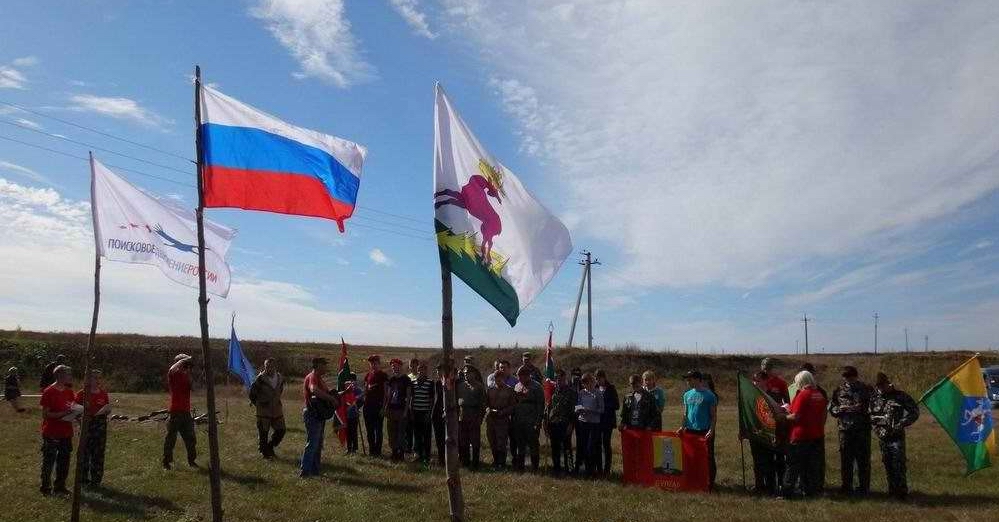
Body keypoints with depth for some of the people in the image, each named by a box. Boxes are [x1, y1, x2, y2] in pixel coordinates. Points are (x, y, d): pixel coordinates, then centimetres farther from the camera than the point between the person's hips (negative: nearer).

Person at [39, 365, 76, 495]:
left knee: (64, 460, 13)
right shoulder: (48, 392, -13)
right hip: (51, 434, -7)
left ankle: (60, 486, 24)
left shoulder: (69, 392, 7)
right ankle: (46, 487, 17)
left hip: (66, 432, 7)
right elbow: (45, 414, -15)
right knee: (48, 460, 5)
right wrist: (62, 414, -25)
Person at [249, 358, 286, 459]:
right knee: (263, 432, 3)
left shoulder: (280, 378, 2)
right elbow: (252, 392, -3)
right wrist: (258, 404, 5)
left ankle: (270, 447, 30)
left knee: (281, 430, 8)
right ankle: (265, 452, 21)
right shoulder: (260, 378, -14)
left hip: (277, 410, 5)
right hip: (263, 411, -5)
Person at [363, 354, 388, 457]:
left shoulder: (383, 375, -2)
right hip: (368, 405, 5)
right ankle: (371, 449, 16)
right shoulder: (367, 375, 12)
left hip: (379, 405, -5)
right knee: (369, 429, 8)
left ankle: (378, 451, 3)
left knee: (378, 429, -1)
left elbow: (386, 392, -5)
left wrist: (384, 407, -11)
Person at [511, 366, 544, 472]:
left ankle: (534, 468, 9)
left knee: (533, 445, 0)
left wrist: (538, 422, -16)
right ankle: (519, 466, 22)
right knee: (520, 445, 13)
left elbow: (540, 405, -10)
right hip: (518, 422, 6)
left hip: (531, 423, -6)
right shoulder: (517, 387, 13)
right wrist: (513, 419, 11)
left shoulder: (536, 387, -7)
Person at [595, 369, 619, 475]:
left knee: (606, 444, -3)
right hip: (596, 420, 4)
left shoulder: (611, 389, -2)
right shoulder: (595, 388, 8)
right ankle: (599, 468, 13)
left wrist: (604, 406, -13)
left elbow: (617, 406, -5)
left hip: (608, 421, -3)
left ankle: (607, 469, 3)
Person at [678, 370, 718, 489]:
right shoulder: (687, 395, 9)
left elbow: (714, 415, -5)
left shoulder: (709, 395, -6)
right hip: (690, 430, 5)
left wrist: (711, 430, -15)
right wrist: (683, 426, 3)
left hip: (705, 431, -5)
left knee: (708, 457, 2)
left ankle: (710, 482, 11)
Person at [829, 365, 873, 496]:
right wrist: (841, 409, -10)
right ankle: (846, 487, 17)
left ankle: (863, 487, 14)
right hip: (845, 428, 2)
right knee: (846, 459, 6)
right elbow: (831, 408, 10)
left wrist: (860, 409, -18)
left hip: (862, 429, -2)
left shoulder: (867, 389, 2)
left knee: (863, 459, 3)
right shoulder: (839, 390, 8)